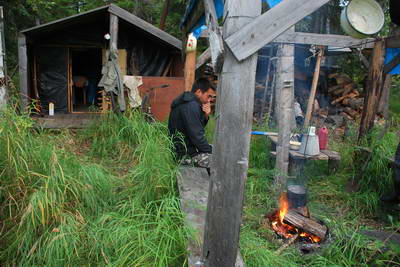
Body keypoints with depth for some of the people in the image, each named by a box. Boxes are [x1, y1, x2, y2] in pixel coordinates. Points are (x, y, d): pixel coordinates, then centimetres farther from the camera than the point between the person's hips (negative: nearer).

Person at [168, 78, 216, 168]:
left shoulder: (187, 102, 12)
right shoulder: (191, 106, -20)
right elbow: (197, 136, -23)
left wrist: (205, 116, -1)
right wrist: (211, 151, -11)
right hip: (186, 154, -11)